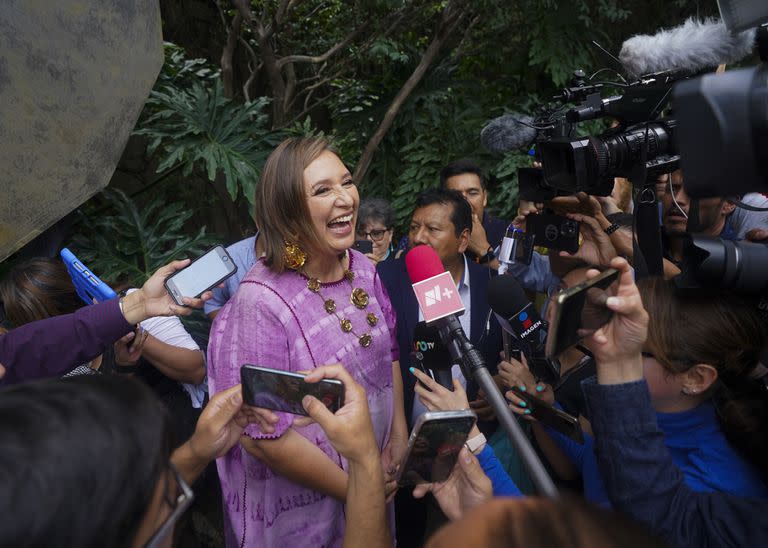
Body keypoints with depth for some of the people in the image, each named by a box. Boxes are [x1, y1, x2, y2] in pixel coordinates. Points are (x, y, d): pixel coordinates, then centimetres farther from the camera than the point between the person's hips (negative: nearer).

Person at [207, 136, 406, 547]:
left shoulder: (363, 269, -7)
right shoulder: (261, 301, -26)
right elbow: (262, 434, -24)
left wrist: (399, 435, 0)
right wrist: (353, 490, -15)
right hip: (299, 508, -5)